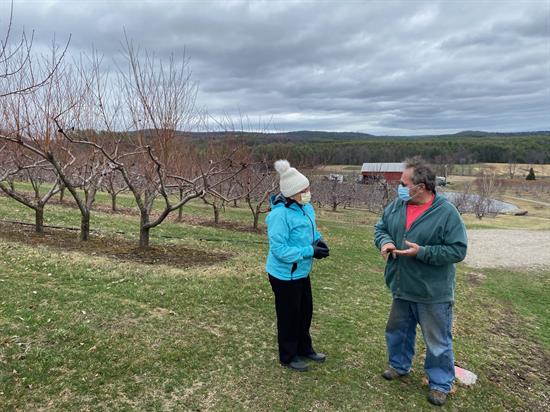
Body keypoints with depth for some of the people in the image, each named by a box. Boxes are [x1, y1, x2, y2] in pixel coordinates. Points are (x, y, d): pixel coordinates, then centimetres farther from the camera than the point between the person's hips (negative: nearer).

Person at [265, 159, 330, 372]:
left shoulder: (307, 208, -1)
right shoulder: (280, 214, -27)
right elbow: (279, 249, -28)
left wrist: (319, 240, -7)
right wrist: (310, 251, -27)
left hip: (301, 272, 8)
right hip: (284, 274, -8)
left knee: (306, 311, 22)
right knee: (289, 315, 9)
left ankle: (304, 349, 44)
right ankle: (288, 357, 31)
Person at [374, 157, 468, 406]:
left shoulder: (447, 213, -18)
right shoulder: (397, 205, -2)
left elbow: (458, 250, -18)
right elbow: (380, 227, 11)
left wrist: (422, 252, -26)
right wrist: (385, 242, -12)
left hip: (433, 293, -5)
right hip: (401, 288, 6)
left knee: (437, 341, 11)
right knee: (397, 331, 23)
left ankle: (440, 384, 32)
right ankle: (399, 366, 47)